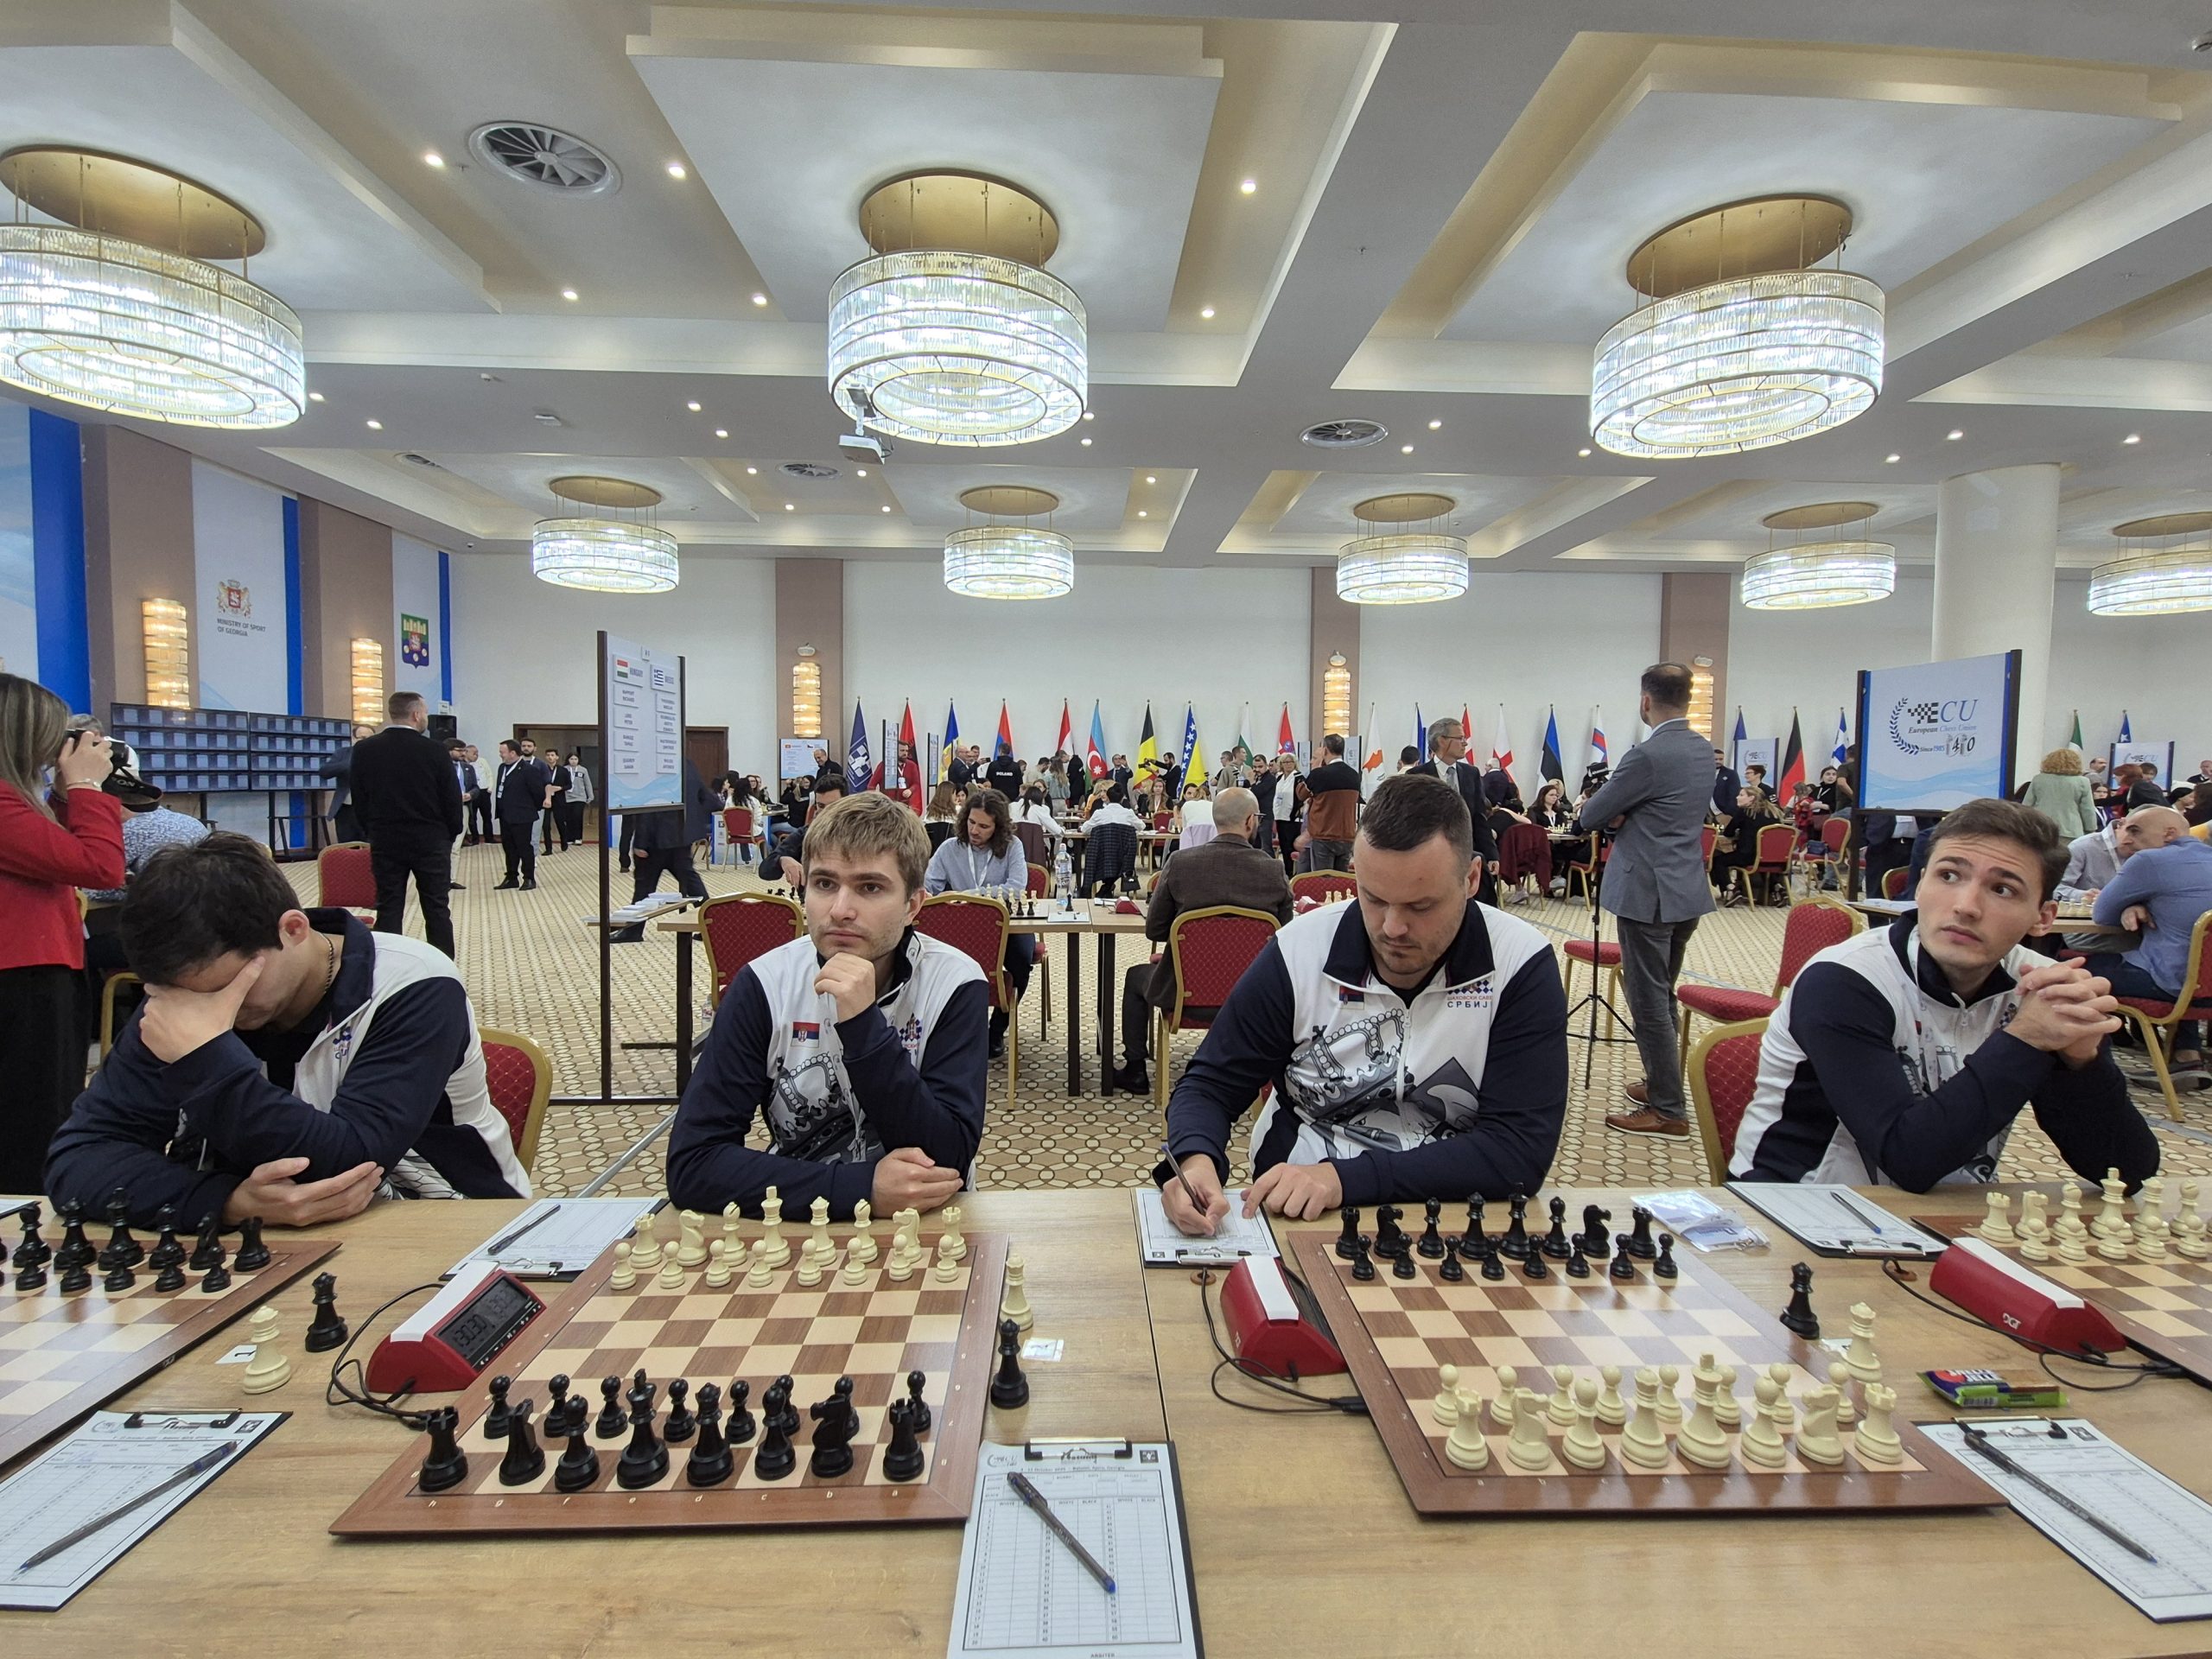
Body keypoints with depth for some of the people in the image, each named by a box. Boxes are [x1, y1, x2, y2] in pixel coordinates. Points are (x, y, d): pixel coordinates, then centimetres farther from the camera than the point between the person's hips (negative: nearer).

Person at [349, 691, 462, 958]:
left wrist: (374, 832, 15)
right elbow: (452, 798, -6)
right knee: (437, 910, 5)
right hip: (431, 841, -2)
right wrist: (450, 834, 8)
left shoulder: (364, 750, -2)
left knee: (389, 910, 7)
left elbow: (359, 800, 3)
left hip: (385, 842, 2)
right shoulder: (435, 750, -10)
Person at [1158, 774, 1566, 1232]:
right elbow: (1211, 1084, 0)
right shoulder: (1299, 953, -9)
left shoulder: (1522, 968, -11)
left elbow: (1521, 1149, -15)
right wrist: (1196, 1159, -23)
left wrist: (1346, 1178, -24)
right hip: (1293, 1214, 1)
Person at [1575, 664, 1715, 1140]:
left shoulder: (1648, 755, -19)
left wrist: (1612, 813, 8)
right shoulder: (1703, 750, 8)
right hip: (1688, 890, 9)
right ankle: (1661, 1084, 33)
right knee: (1662, 994, 21)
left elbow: (1589, 816, -13)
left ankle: (1667, 1110, 7)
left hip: (1647, 893, -9)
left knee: (1649, 1002, 0)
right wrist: (1625, 815, 1)